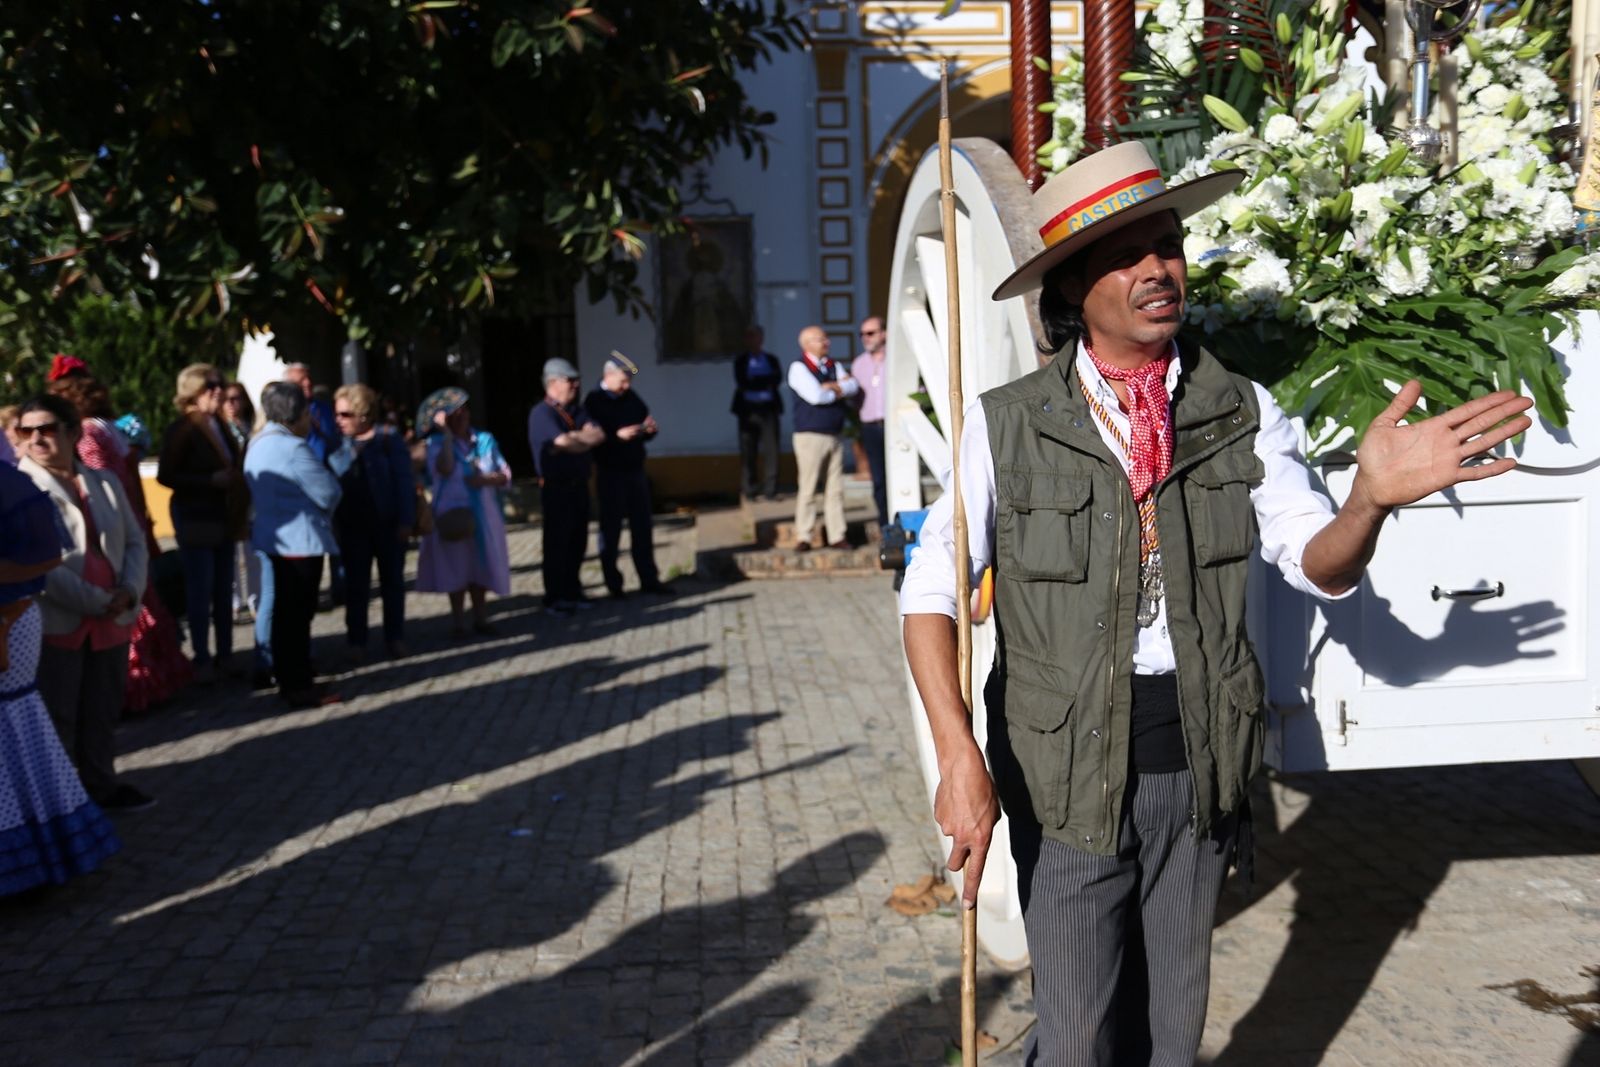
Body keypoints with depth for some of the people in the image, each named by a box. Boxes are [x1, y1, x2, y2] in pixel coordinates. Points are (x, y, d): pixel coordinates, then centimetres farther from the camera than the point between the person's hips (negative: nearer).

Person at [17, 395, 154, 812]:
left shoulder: (105, 482, 9)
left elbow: (135, 541, 11)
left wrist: (129, 591, -8)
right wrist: (94, 601, -18)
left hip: (111, 620, 5)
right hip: (54, 622, -5)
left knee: (103, 711, 15)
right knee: (56, 716, 4)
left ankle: (101, 785, 30)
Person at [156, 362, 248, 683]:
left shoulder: (218, 425, 12)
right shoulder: (180, 429, -10)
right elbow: (165, 476, -15)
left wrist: (235, 480, 4)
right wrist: (212, 480, -20)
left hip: (223, 518, 7)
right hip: (196, 520, -7)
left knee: (224, 590, 10)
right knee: (200, 592, -2)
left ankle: (224, 656, 17)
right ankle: (202, 660, 6)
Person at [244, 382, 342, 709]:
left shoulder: (258, 444, 12)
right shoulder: (292, 448, -19)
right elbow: (329, 493, -17)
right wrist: (325, 510, 5)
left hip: (275, 537, 10)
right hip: (301, 539, -10)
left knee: (284, 612, 15)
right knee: (298, 614, -4)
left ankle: (288, 680, 23)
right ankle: (299, 686, 0)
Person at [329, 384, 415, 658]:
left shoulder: (389, 440, -6)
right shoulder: (338, 446, 4)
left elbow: (404, 481, -8)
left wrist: (405, 521, -12)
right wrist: (335, 525, -7)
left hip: (388, 524, -2)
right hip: (353, 527, 2)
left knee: (392, 582, 7)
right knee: (356, 585, 6)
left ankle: (395, 638, 17)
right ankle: (356, 641, 14)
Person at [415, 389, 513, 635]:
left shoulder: (485, 440, 6)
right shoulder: (437, 443, -2)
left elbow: (506, 474, 4)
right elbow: (445, 469, -23)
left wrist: (487, 479, -15)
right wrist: (447, 434, -20)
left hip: (484, 515, 3)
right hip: (453, 514, -3)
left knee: (481, 567, 7)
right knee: (456, 569, 0)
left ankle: (480, 617, 18)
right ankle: (457, 620, 10)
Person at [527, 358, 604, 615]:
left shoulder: (577, 410, 13)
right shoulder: (541, 413, -11)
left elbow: (599, 435, -1)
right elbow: (564, 443, -23)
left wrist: (574, 438, -17)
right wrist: (585, 439, -5)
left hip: (579, 486, 7)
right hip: (556, 489, -7)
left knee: (578, 542, 12)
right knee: (557, 544, -1)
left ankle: (572, 591, 24)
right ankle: (555, 598, 7)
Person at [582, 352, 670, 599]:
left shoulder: (632, 398, 9)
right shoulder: (593, 402, -8)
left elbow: (646, 429, 15)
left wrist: (650, 429, -7)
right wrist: (617, 436, -28)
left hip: (635, 470, 5)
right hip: (610, 474, -5)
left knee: (642, 526, 9)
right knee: (610, 529, 3)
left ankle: (649, 579, 16)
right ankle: (613, 583, 10)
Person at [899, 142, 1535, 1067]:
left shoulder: (1243, 413, -3)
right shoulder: (1008, 425, -10)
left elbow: (1320, 566, -5)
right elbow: (931, 591, -9)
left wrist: (1372, 498, -28)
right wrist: (959, 758, -18)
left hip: (1199, 760, 3)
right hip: (1066, 770, -2)